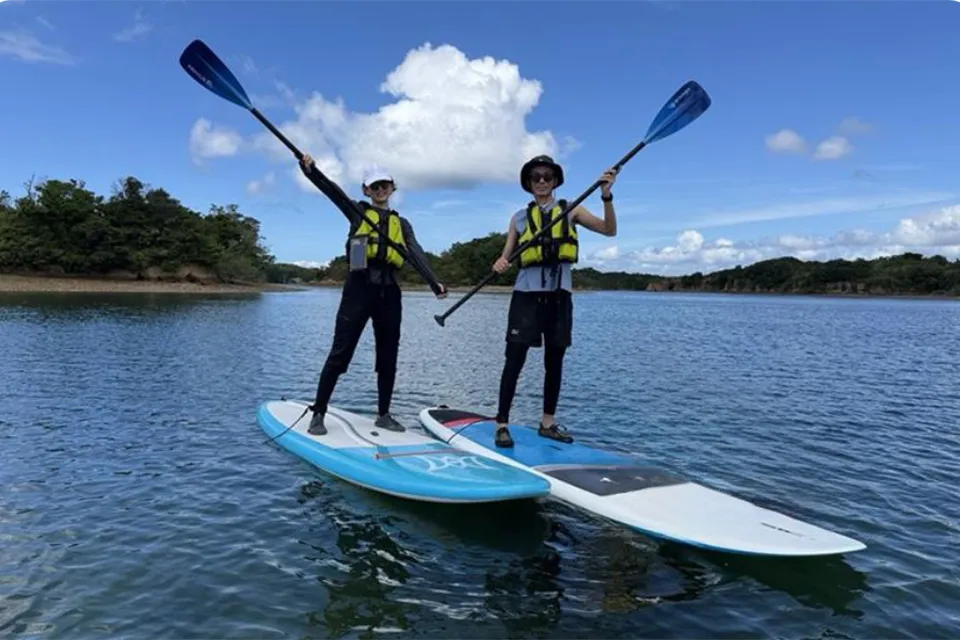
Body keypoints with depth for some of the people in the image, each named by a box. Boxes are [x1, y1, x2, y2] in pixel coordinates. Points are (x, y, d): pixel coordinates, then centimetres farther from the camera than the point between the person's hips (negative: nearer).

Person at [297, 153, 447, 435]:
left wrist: (434, 283, -14)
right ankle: (318, 413, 4)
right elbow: (333, 191, -7)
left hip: (388, 292, 4)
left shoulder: (402, 223, 15)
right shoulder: (358, 211, 10)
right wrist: (310, 169, -25)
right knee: (340, 353, -4)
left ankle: (383, 414, 20)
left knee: (388, 357, 8)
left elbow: (416, 255, 2)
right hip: (359, 288, -4)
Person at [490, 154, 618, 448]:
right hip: (527, 293, -1)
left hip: (559, 293, 2)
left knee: (555, 361, 8)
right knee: (515, 360, -5)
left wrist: (606, 196, -17)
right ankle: (502, 425, 0)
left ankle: (547, 423, 20)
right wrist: (500, 264, -17)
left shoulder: (570, 211, 8)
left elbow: (609, 230, -3)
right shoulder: (520, 217, 8)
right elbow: (506, 255, 6)